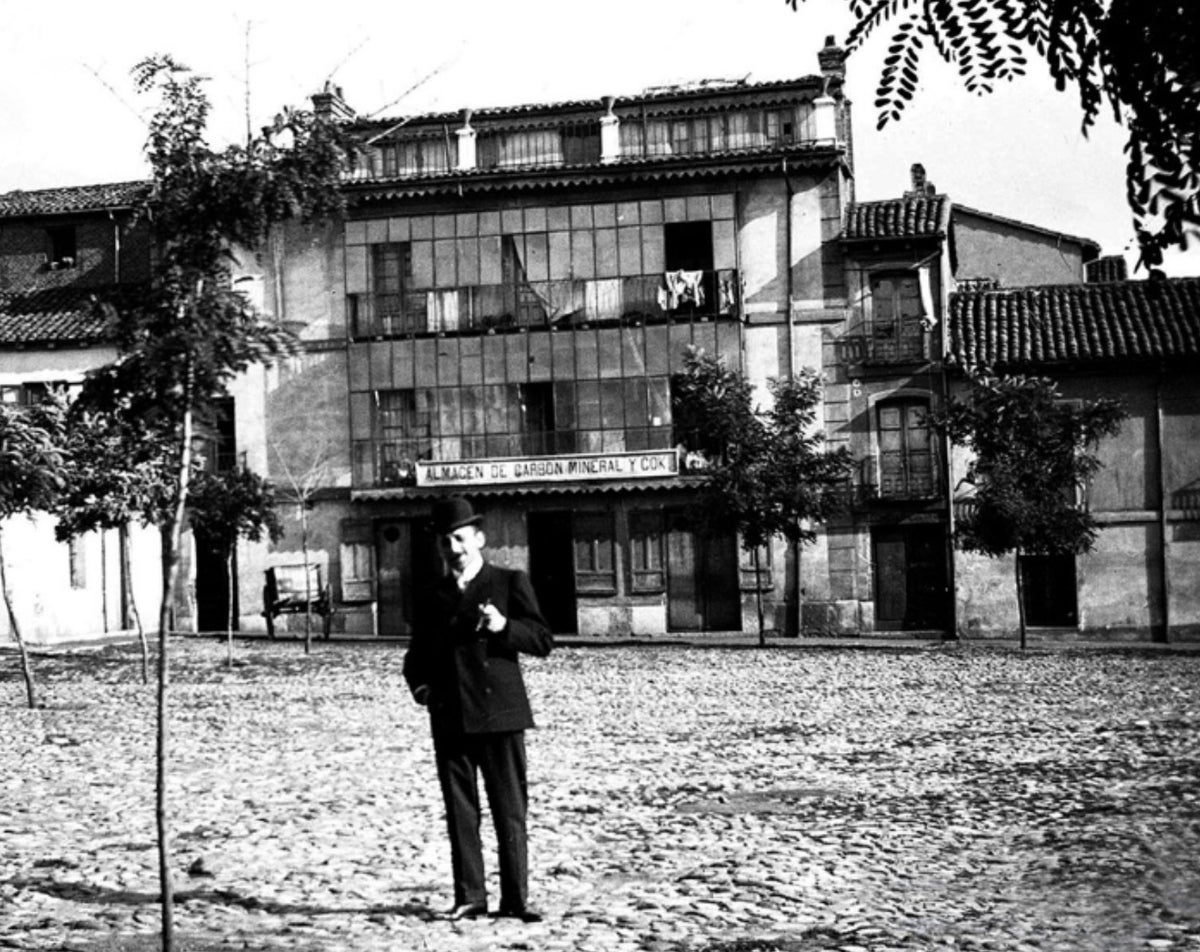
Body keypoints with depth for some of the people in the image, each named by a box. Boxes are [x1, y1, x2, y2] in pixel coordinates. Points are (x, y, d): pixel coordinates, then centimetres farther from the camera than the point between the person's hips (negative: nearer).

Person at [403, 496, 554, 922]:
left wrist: (503, 626, -17)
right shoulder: (432, 597, 17)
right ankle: (469, 897, 12)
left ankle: (515, 898, 5)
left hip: (499, 714, -3)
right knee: (460, 812, 5)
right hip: (449, 719, 3)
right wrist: (418, 683, 4)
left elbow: (542, 641, -1)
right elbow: (417, 655, 25)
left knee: (510, 811, -1)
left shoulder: (510, 582, 5)